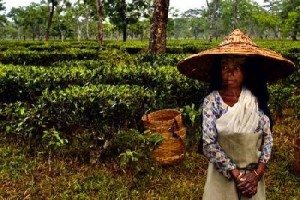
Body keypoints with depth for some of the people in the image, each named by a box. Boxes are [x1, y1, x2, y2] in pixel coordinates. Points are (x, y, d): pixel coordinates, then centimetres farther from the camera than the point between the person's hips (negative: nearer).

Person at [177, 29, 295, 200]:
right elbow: (209, 143, -15)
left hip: (253, 174, 3)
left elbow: (268, 137, -1)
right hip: (223, 175, -2)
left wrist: (258, 173, -10)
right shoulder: (213, 100, -13)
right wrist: (235, 174, -16)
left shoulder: (258, 98, -4)